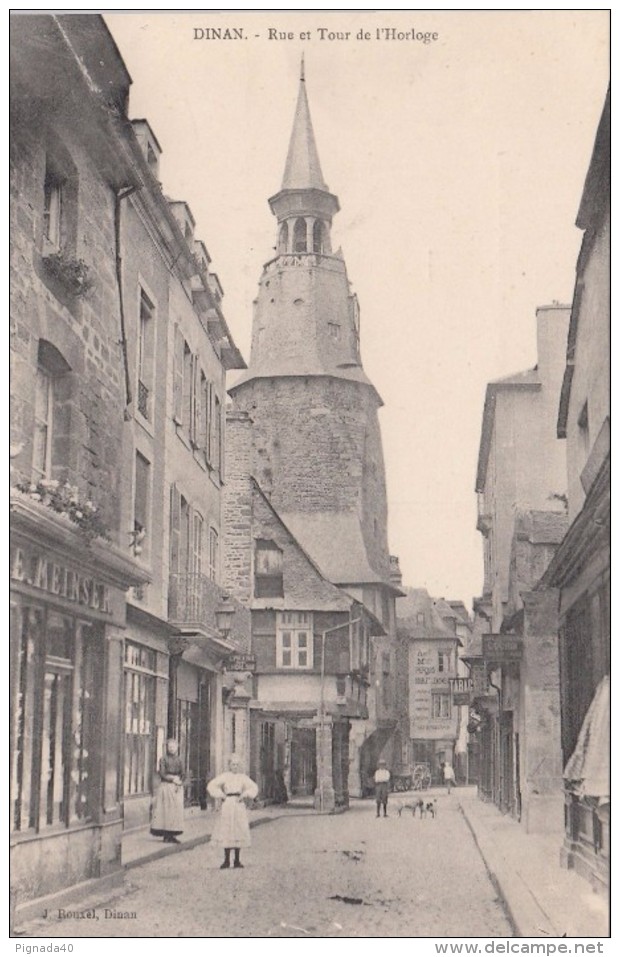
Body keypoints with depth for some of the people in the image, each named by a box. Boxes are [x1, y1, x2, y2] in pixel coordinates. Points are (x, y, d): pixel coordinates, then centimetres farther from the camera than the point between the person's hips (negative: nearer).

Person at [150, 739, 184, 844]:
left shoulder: (179, 760, 12)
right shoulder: (163, 758, -1)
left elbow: (182, 775, 11)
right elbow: (162, 774, -7)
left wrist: (179, 782, -8)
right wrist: (172, 779, -13)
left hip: (177, 788, 5)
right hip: (166, 786, -5)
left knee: (176, 810, 1)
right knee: (166, 810, -8)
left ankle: (172, 834, 4)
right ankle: (166, 835, -7)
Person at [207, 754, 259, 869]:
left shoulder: (243, 777, 9)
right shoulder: (224, 776, 2)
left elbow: (254, 788, 10)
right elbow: (211, 786, 0)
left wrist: (245, 795, -5)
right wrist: (221, 795, -8)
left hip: (239, 805, 2)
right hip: (227, 805, -2)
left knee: (239, 832, 2)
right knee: (226, 833, -2)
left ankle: (237, 860, 10)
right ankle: (226, 860, 6)